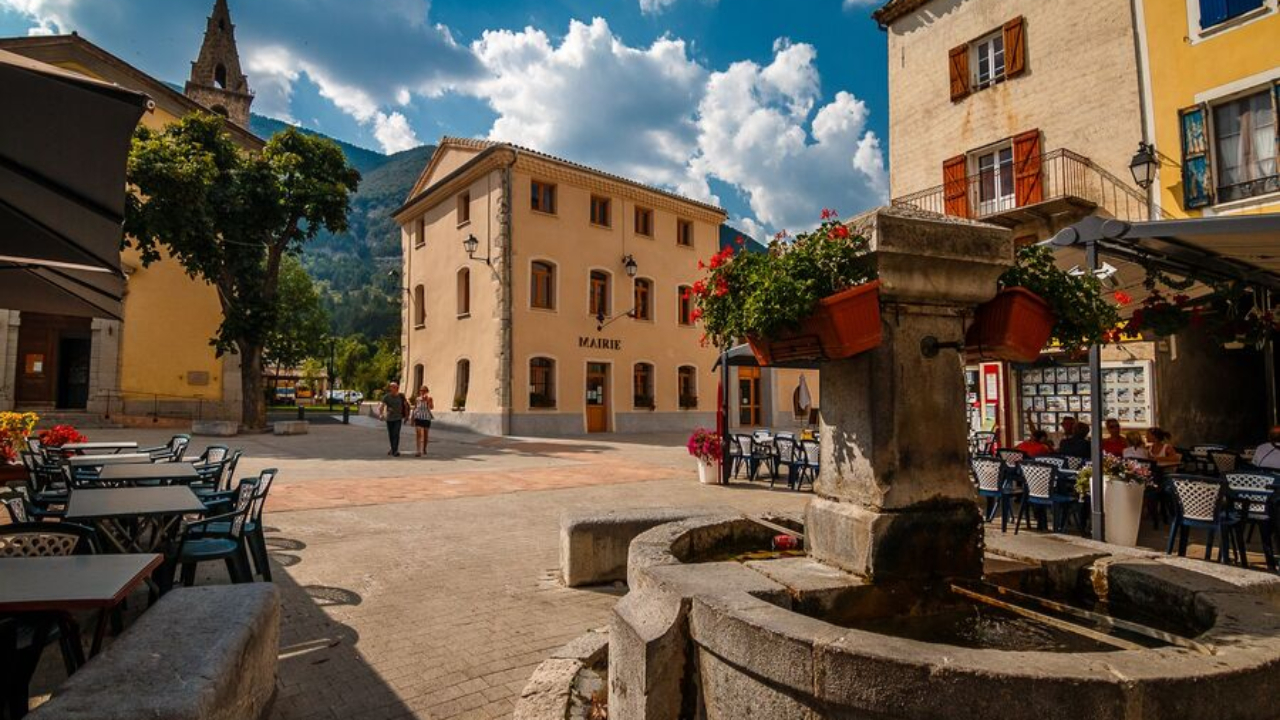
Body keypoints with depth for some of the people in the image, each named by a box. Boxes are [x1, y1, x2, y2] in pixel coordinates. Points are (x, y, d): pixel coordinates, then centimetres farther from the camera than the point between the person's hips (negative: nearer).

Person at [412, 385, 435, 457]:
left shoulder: (429, 399, -2)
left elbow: (432, 407, -16)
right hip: (418, 418, -1)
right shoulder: (417, 399, 2)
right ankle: (418, 451, -17)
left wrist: (427, 400, -22)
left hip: (427, 419, 1)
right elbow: (414, 409, 10)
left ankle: (424, 449, 33)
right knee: (419, 435, -12)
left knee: (426, 435, 13)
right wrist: (412, 419, 11)